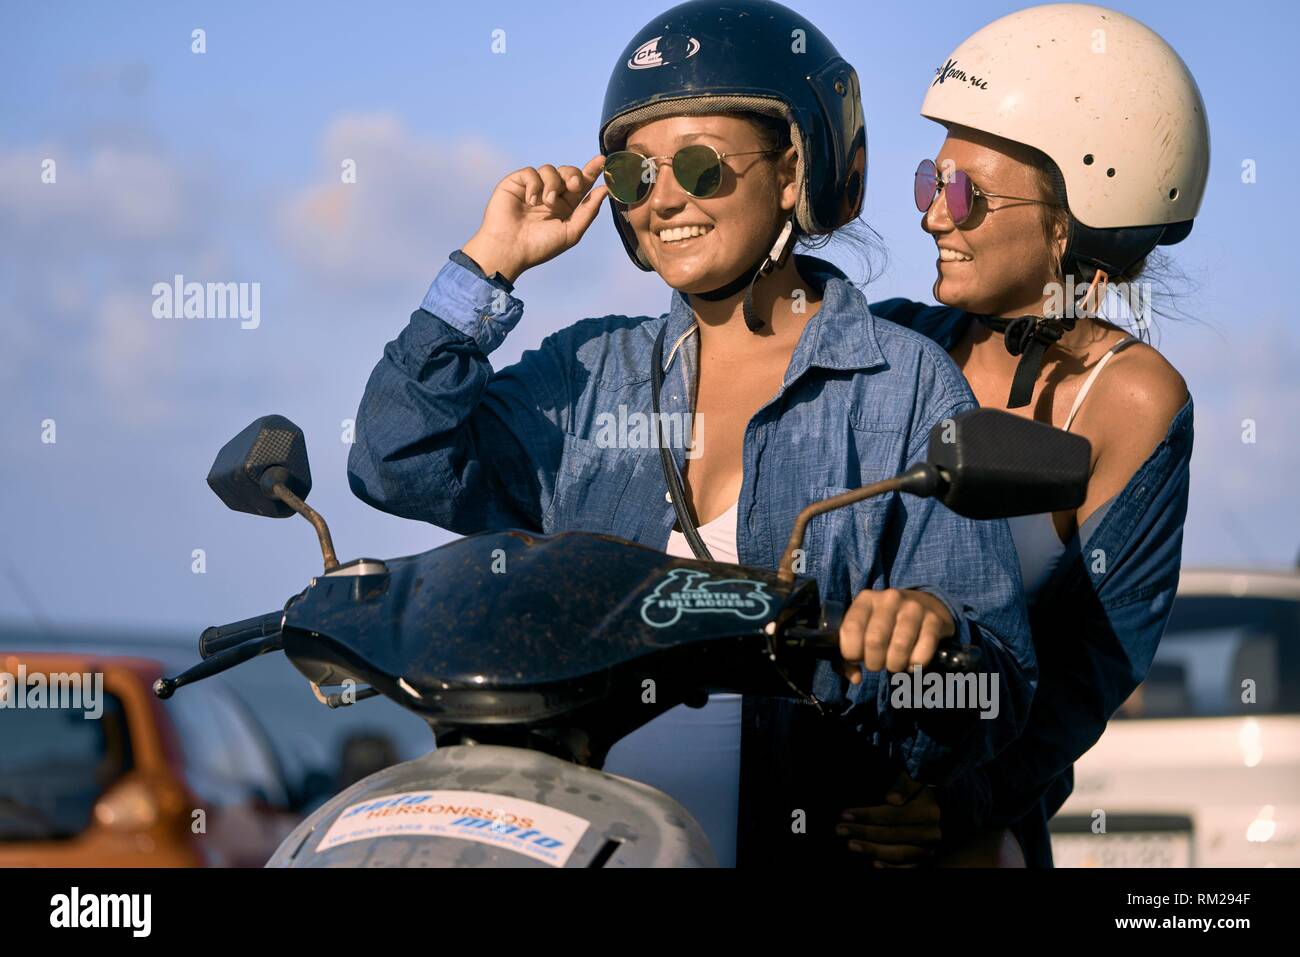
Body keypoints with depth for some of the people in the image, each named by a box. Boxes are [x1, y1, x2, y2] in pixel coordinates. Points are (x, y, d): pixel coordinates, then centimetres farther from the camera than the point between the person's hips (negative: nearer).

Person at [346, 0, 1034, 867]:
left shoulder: (906, 387, 3)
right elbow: (398, 468, 5)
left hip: (808, 844, -1)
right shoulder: (591, 374, 17)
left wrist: (928, 623, -26)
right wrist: (490, 265, 6)